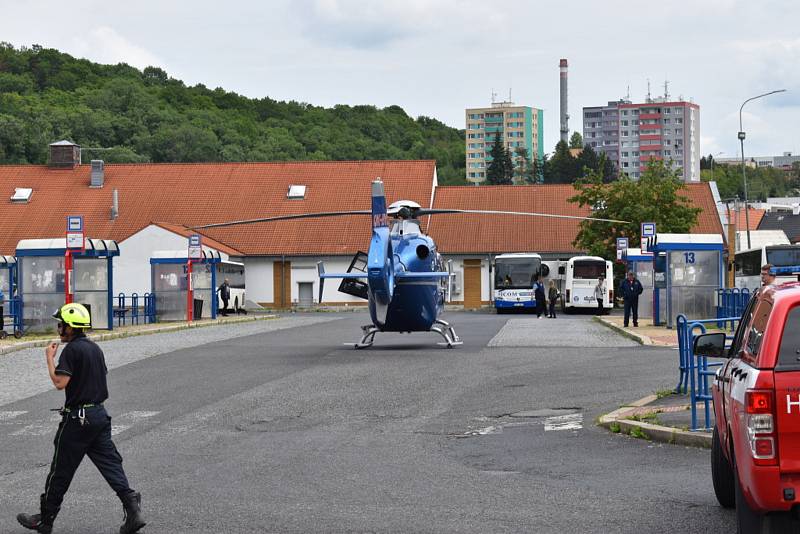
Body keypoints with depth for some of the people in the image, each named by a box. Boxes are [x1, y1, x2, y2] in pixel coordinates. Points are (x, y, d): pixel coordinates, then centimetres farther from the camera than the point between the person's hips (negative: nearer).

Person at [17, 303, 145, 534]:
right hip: (99, 413, 8)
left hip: (77, 417, -8)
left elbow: (60, 383, -21)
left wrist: (50, 358, -10)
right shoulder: (95, 348, 12)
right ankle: (132, 508, -12)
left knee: (61, 470, 4)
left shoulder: (72, 350, -14)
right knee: (110, 464, 4)